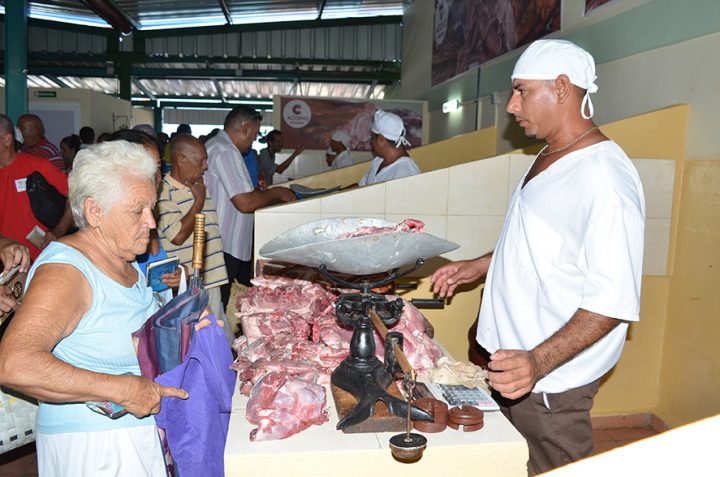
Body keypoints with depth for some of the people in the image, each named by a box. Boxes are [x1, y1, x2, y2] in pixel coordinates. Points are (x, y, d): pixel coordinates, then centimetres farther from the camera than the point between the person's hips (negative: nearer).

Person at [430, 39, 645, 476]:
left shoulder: (604, 176, -23)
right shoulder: (549, 159, 9)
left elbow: (614, 301, -25)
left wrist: (539, 362, -34)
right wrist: (479, 267, 15)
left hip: (550, 382, -9)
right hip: (516, 359, 9)